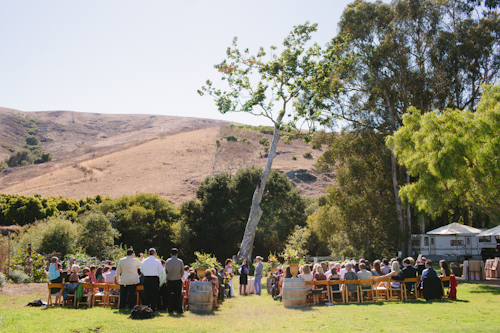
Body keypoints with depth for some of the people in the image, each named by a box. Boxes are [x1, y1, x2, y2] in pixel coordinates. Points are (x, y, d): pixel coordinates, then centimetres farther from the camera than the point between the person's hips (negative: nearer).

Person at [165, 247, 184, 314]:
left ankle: (170, 310, 8)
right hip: (178, 281, -1)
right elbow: (182, 272, 2)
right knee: (178, 296, 5)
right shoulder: (180, 261, -4)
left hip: (170, 281, 1)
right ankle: (179, 310, 5)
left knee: (170, 296, 7)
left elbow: (165, 271, 6)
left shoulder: (167, 261, -2)